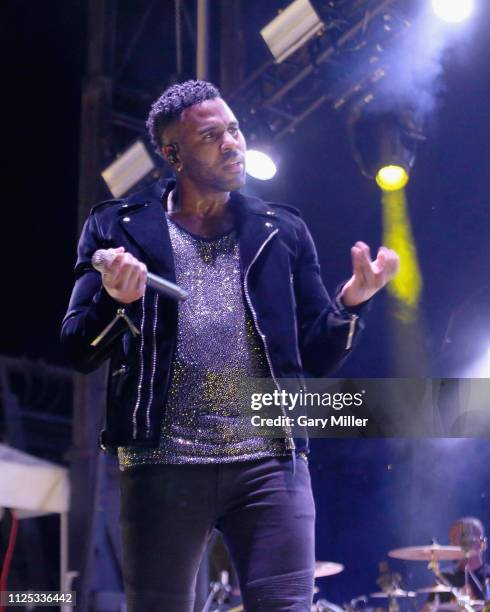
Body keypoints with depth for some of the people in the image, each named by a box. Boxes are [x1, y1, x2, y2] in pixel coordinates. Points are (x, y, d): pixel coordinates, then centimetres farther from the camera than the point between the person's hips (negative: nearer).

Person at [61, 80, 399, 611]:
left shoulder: (281, 232, 14)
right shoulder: (120, 227, 8)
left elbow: (317, 356, 13)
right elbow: (78, 351, 4)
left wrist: (351, 301, -7)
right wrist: (114, 300, -17)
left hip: (270, 461, 1)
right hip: (164, 464, -1)